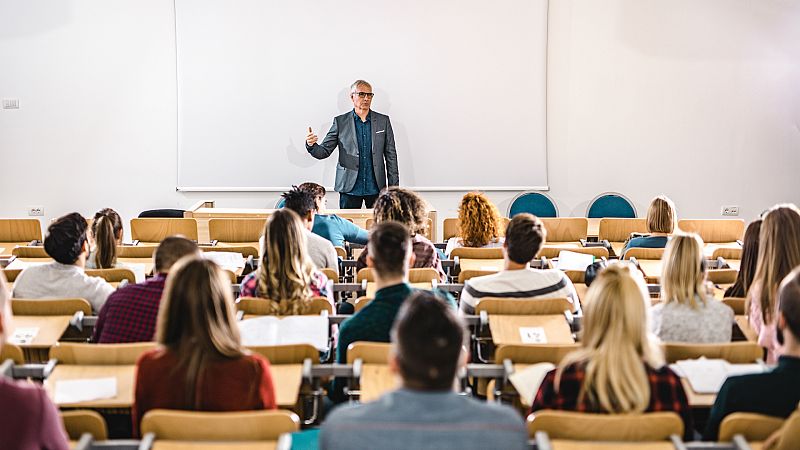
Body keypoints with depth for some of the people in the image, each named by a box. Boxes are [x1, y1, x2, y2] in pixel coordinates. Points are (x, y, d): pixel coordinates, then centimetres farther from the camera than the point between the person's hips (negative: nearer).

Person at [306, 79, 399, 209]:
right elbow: (324, 152, 2)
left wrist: (393, 188, 3)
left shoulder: (383, 121, 7)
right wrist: (311, 145, -21)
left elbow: (391, 155, 8)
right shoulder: (340, 122, 4)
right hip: (350, 188, -1)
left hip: (376, 188, 1)